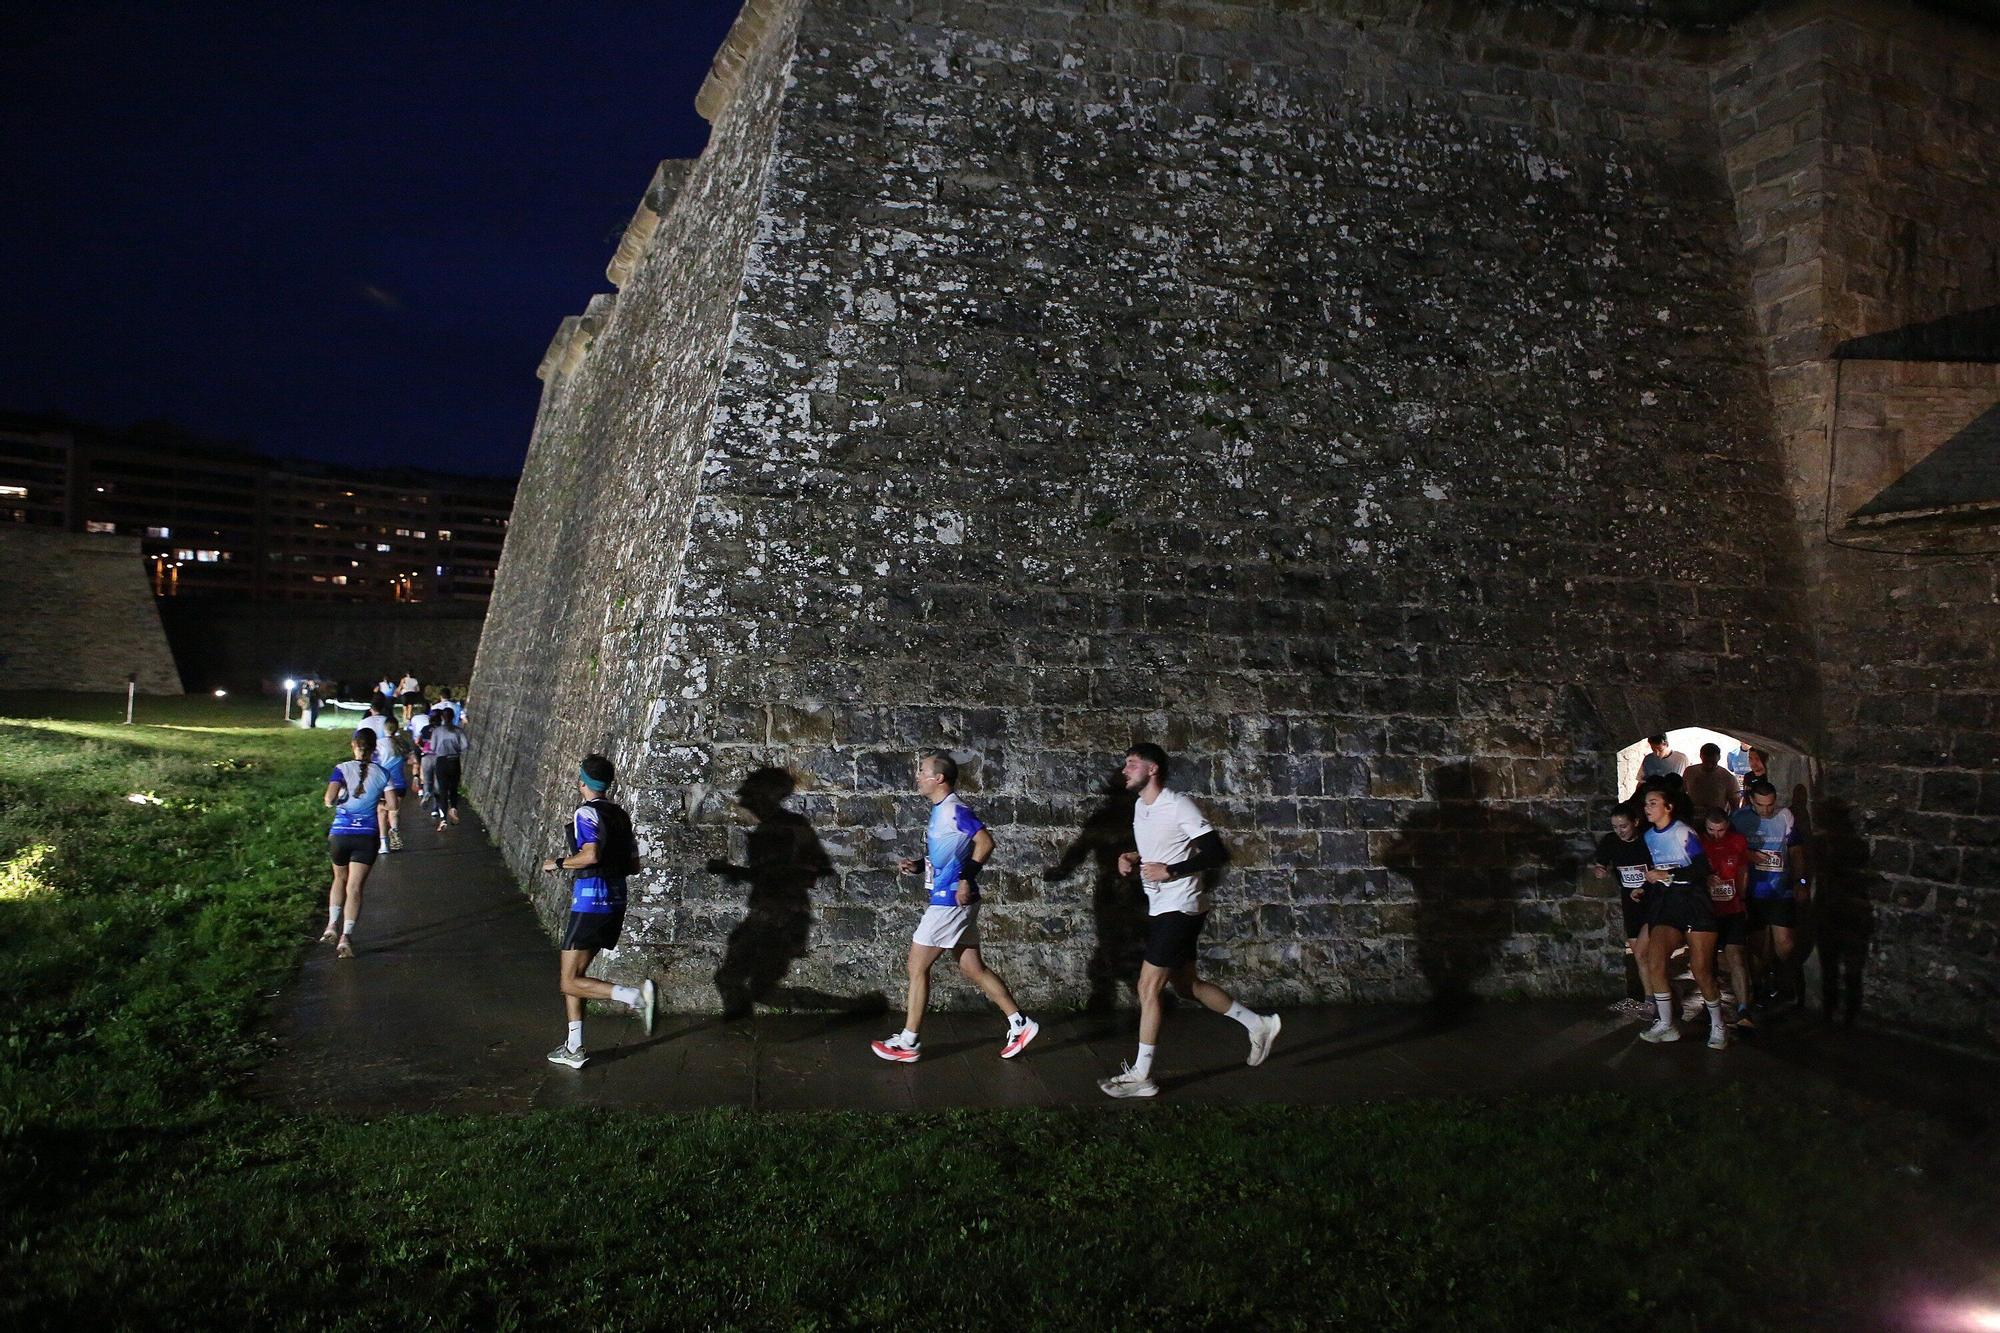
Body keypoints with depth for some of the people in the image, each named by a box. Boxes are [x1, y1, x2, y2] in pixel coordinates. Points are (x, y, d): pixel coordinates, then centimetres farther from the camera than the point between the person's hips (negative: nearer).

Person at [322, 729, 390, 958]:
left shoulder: (342, 769, -4)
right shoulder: (381, 773, 0)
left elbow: (329, 798, -18)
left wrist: (334, 801, 5)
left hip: (340, 834, 0)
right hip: (367, 836, 0)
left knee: (340, 879, 24)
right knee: (355, 887, 0)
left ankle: (332, 925, 13)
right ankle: (346, 936, -11)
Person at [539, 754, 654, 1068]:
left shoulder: (586, 813, -11)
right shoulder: (620, 814, 13)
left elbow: (590, 855, -25)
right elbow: (633, 863, 14)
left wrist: (558, 863, -9)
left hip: (590, 901, -9)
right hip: (616, 900, 9)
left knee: (569, 982, -5)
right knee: (570, 974, 18)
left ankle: (635, 996, -23)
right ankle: (574, 1048, 20)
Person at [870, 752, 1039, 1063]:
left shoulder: (954, 810, -15)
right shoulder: (941, 811, 14)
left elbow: (985, 842, -24)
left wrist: (966, 878, -25)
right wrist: (917, 866, 10)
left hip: (950, 901, -10)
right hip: (945, 900, 10)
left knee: (917, 966, -1)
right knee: (973, 968, 12)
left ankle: (908, 1043, 8)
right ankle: (1020, 1024, 17)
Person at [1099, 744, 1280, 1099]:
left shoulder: (1179, 806, -16)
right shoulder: (1140, 807, 10)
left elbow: (1217, 854, -19)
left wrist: (1170, 871, -23)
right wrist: (1131, 858, 5)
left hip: (1180, 908, -9)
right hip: (1160, 909, 9)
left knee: (1148, 987, -8)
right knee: (1187, 983, 16)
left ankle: (1140, 1075, 0)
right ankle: (1258, 1025, 30)